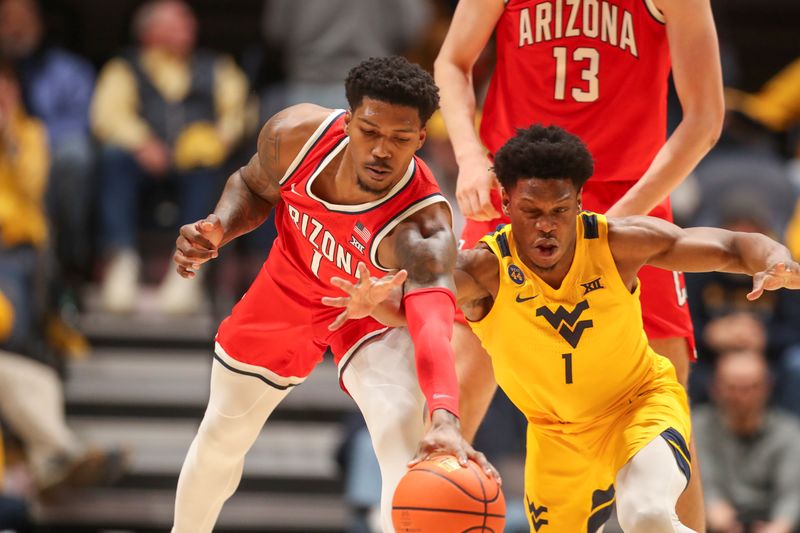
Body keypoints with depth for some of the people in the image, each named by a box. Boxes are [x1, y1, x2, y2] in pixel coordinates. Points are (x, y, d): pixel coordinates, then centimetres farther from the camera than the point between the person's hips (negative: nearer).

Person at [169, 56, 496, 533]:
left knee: (403, 431, -32)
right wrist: (218, 228, -27)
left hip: (377, 309, -4)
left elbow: (432, 322, -62)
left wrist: (446, 419, -79)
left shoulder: (422, 227, -44)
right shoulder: (295, 134, -31)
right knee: (223, 436, 18)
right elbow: (253, 186, -5)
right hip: (292, 286, 4)